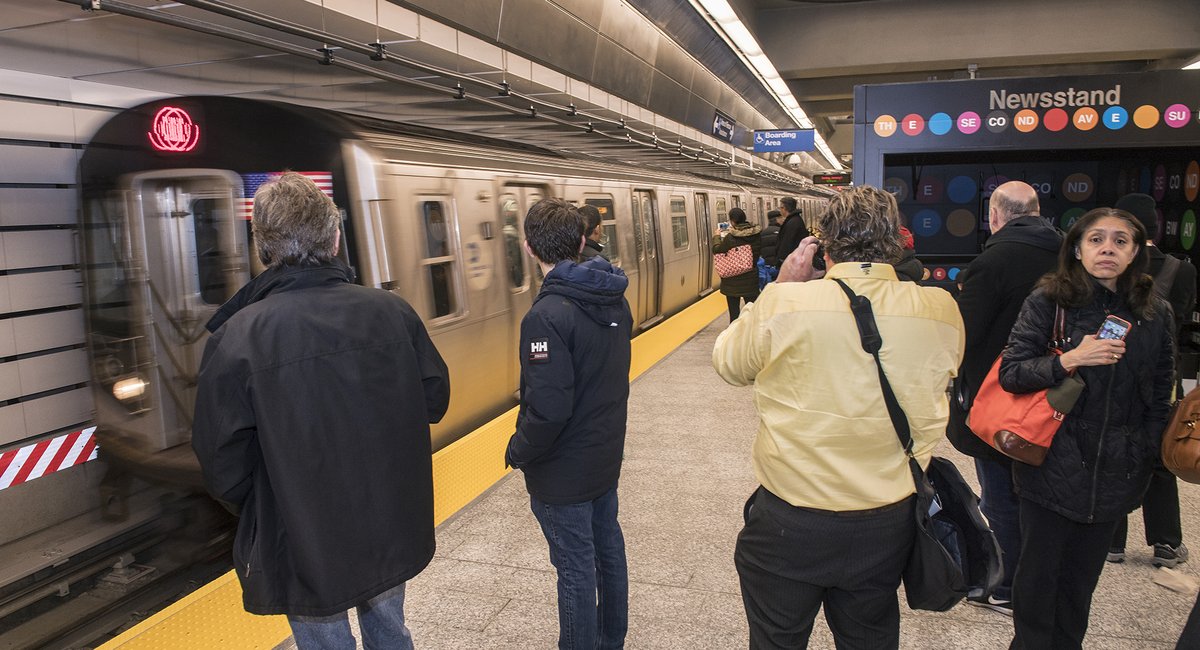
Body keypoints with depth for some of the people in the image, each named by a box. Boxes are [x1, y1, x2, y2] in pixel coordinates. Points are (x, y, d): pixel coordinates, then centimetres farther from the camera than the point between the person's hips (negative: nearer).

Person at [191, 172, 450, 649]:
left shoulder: (235, 339, -19)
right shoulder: (392, 311, -11)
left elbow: (223, 464, -13)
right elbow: (435, 399, -1)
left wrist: (262, 515, 6)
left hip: (305, 551, -3)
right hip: (393, 533, 3)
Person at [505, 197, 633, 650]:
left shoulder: (548, 316, -26)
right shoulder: (615, 300, -2)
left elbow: (548, 409, -28)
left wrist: (518, 452, -11)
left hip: (564, 474, -8)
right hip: (607, 456, 8)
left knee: (576, 569, 8)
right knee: (608, 548, 23)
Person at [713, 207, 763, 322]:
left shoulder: (731, 237, -20)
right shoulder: (757, 234, -4)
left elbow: (717, 250, -8)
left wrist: (717, 236, 9)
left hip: (734, 281, -4)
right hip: (751, 278, 4)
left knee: (734, 311, 7)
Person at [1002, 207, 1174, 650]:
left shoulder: (1156, 313, 5)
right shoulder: (1049, 300, -6)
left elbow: (1160, 396, 12)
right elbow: (1010, 373, -10)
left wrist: (1146, 456, 6)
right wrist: (1069, 360, -23)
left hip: (1114, 474, 3)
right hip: (1052, 467, -3)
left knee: (1082, 575, 13)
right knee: (1039, 574, 8)